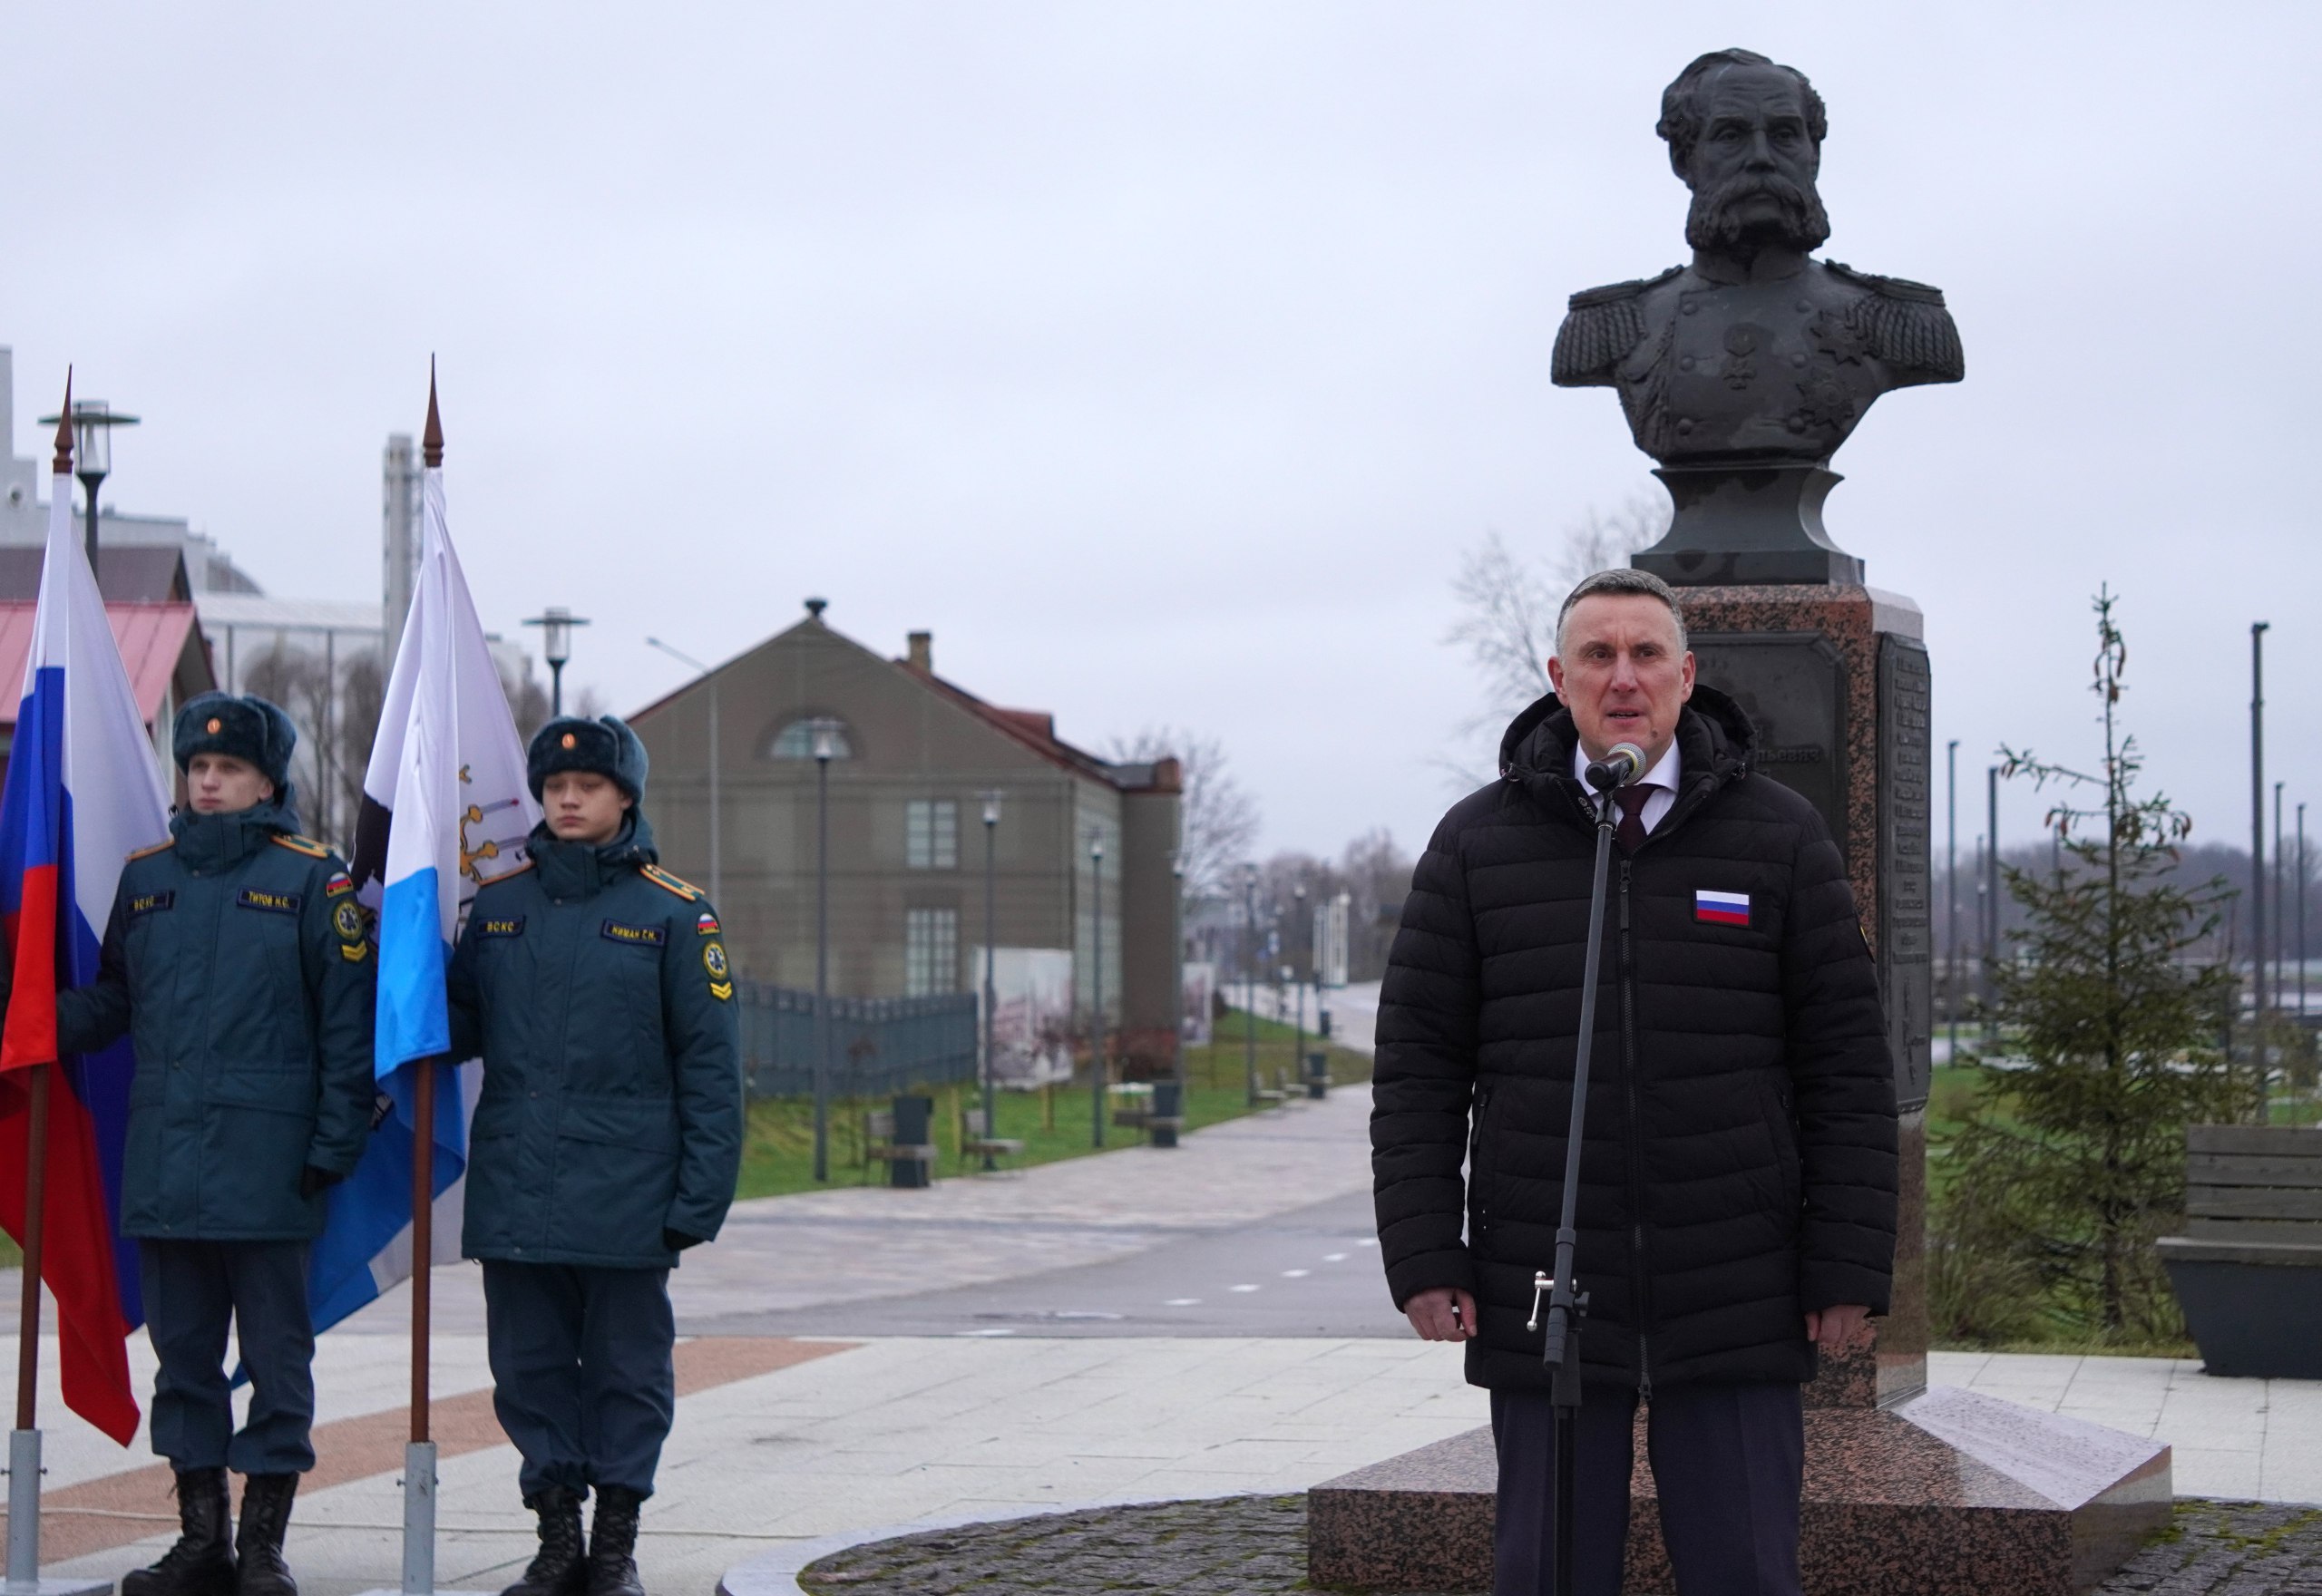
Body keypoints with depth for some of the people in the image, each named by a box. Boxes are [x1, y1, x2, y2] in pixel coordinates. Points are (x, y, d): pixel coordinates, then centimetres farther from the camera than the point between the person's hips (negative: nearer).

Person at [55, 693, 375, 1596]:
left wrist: (335, 1141, -8)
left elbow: (347, 1022, -3)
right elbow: (111, 998, 17)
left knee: (275, 1352, 1)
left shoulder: (312, 879, -1)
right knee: (183, 1350, 9)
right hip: (164, 1161, 5)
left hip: (268, 1160, -4)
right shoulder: (146, 876, 12)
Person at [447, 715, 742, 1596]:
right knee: (529, 1366, 7)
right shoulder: (497, 903, 9)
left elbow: (709, 1063, -2)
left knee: (627, 1367, 5)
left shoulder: (673, 915, -1)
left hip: (625, 1196, -3)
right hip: (514, 1191, 3)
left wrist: (700, 1195, -7)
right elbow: (461, 1026, 14)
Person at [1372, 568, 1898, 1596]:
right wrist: (1423, 1258, -3)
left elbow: (1847, 1066, 4)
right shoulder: (1478, 843, 5)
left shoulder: (1779, 837, 4)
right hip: (1544, 1305, 1)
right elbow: (1418, 1066, 6)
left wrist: (1849, 1268, -2)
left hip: (1736, 1312, 0)